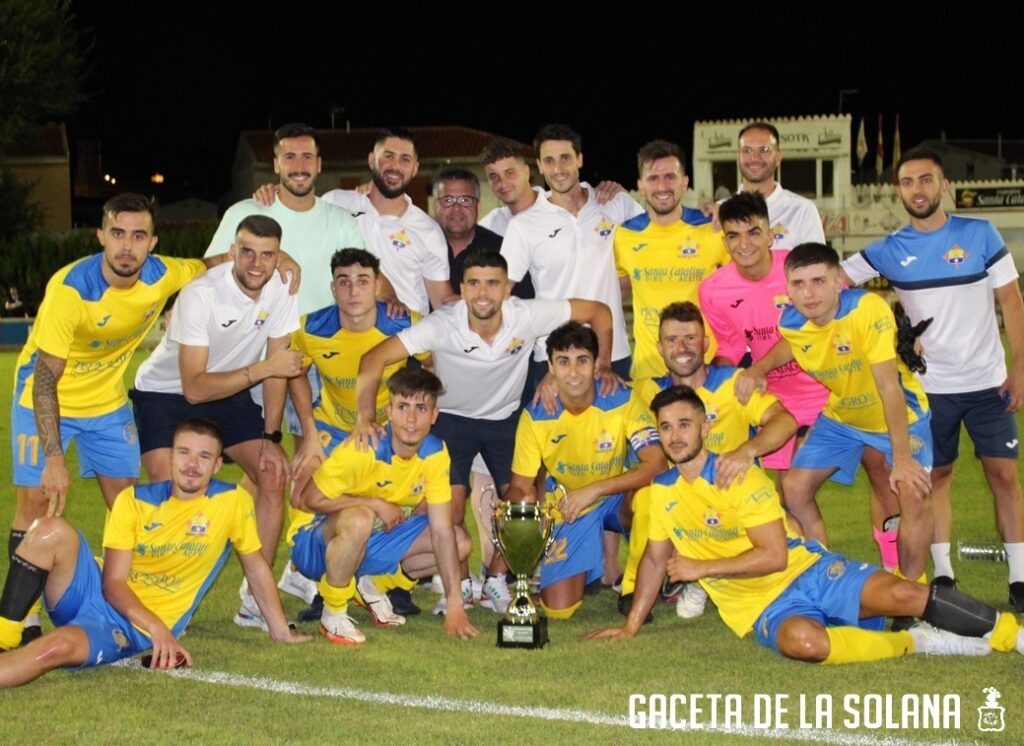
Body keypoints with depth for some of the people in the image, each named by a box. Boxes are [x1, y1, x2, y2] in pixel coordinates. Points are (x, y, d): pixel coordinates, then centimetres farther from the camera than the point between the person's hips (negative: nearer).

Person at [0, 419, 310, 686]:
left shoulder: (233, 501, -4)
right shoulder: (134, 500, -1)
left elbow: (256, 566, 9)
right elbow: (113, 582, -6)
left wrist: (282, 631, 11)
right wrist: (158, 627, -23)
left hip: (133, 630, -2)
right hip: (96, 593, 3)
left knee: (58, 647, -36)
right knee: (52, 530, -27)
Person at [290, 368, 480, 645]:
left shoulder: (435, 453, -10)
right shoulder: (362, 450, -28)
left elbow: (442, 530, -10)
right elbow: (306, 500, -23)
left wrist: (455, 605, -15)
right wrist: (376, 504, -22)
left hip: (374, 541, 6)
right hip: (319, 543, -6)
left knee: (461, 542, -5)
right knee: (360, 518, -40)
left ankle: (370, 585, 8)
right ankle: (333, 615, -18)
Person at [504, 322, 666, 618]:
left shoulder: (622, 402, -20)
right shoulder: (535, 417, -15)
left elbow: (656, 464, -30)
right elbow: (521, 486, -8)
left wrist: (594, 490, -37)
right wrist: (520, 504, -34)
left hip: (618, 499, -1)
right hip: (569, 511, 1)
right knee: (558, 609, -11)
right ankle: (593, 567, 25)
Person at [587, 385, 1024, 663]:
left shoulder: (742, 478, -9)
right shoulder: (662, 491, 6)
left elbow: (775, 556, -15)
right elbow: (655, 559, 20)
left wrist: (700, 568, -16)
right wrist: (631, 626, 17)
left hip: (805, 570, -2)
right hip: (763, 607, 2)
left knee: (901, 594, -26)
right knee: (802, 641, -37)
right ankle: (916, 643, -18)